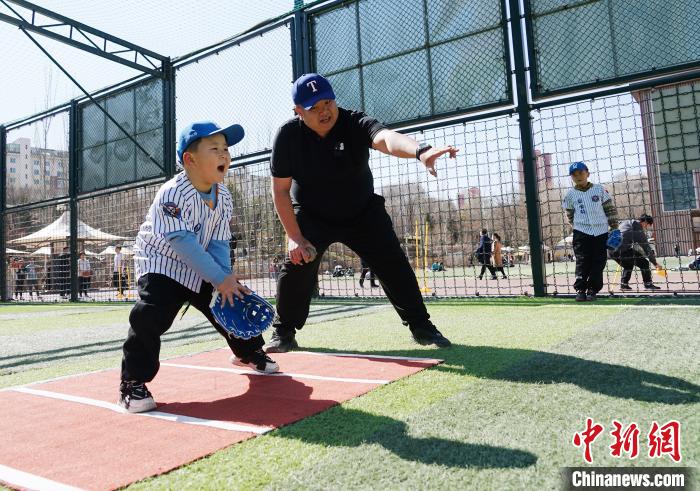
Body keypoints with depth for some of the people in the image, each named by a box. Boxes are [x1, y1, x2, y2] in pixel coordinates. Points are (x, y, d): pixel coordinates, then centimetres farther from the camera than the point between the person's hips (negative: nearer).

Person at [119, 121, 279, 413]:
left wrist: (227, 280, -19)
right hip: (161, 263, -6)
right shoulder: (173, 194, -28)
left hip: (201, 268, 7)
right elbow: (183, 243, -32)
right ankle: (133, 383, -9)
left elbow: (219, 243, -5)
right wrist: (220, 279, -33)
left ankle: (248, 352, 38)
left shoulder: (223, 197, -6)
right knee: (150, 315, -27)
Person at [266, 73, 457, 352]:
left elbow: (385, 138, -48)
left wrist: (420, 151, -70)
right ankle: (284, 333, 9)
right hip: (312, 218, 0)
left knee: (394, 265, -5)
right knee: (297, 265, -13)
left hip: (363, 213, 0)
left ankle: (420, 326, 12)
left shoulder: (355, 124, -24)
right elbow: (280, 190, -13)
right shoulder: (288, 136, -19)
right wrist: (295, 237, -20)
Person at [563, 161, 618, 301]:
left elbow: (610, 208, 9)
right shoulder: (570, 194, 4)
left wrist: (614, 227, 4)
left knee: (598, 262, 1)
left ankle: (592, 290, 8)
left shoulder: (599, 189, 5)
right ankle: (580, 290, -3)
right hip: (581, 233, -1)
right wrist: (579, 227, 8)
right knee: (582, 262, -7)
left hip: (601, 232, 1)